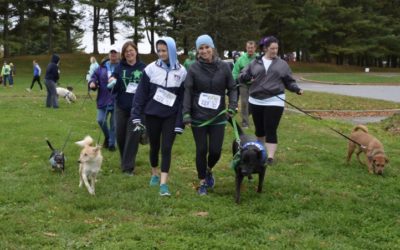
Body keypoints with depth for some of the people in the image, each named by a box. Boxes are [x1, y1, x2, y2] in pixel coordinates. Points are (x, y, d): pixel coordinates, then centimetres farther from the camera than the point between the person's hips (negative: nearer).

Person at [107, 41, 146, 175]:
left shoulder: (143, 68, -1)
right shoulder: (120, 67, 2)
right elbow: (114, 88, 0)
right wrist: (111, 83, -20)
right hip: (121, 106, 2)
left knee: (132, 137, 0)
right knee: (120, 135, 9)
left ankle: (128, 166, 8)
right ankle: (125, 161, 32)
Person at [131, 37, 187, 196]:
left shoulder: (181, 71, -4)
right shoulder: (151, 68, -4)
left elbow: (183, 98, -2)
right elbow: (141, 93, -1)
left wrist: (180, 122, -6)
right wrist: (136, 115, -7)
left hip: (170, 116, -1)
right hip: (152, 114, 1)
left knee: (166, 148, -5)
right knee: (154, 146, 13)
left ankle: (164, 183, -4)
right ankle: (154, 174, 35)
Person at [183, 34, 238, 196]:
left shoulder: (224, 67, -1)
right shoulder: (194, 68, -4)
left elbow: (232, 88, 5)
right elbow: (188, 91, -4)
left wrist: (232, 105, -10)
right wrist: (186, 113, -12)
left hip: (218, 117, 1)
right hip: (198, 117, -1)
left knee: (215, 150, 0)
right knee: (201, 150, 4)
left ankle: (209, 171, 33)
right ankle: (202, 182, 22)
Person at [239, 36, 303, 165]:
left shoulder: (282, 64, 6)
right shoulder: (255, 63, 7)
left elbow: (289, 81, 8)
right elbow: (242, 76, 10)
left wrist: (297, 89, -11)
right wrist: (248, 77, -13)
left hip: (274, 101, -2)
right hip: (256, 101, 2)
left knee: (271, 130, -9)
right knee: (259, 129, 16)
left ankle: (270, 157, -10)